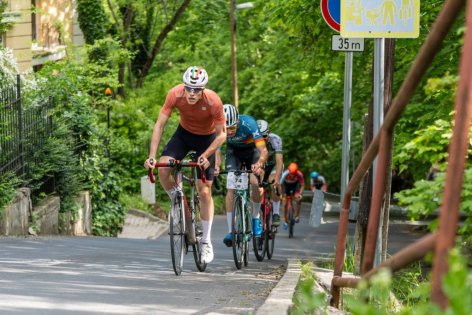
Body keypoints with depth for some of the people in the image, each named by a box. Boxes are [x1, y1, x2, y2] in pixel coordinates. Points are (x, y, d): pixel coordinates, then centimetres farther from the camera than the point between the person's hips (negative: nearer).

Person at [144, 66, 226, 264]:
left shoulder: (213, 101, -32)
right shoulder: (175, 94, -28)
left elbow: (221, 135, -20)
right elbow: (159, 125, -23)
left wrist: (205, 155, -32)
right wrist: (152, 155, -30)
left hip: (206, 138, -2)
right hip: (184, 133, 2)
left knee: (204, 192, -4)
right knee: (163, 168, -25)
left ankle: (206, 242, 7)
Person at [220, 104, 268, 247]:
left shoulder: (248, 123, -38)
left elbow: (263, 150, -42)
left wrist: (259, 164, -61)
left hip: (251, 149, -2)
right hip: (234, 150, 2)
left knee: (256, 183, -22)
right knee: (231, 188, -13)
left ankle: (256, 218, 2)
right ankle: (230, 231, -10)